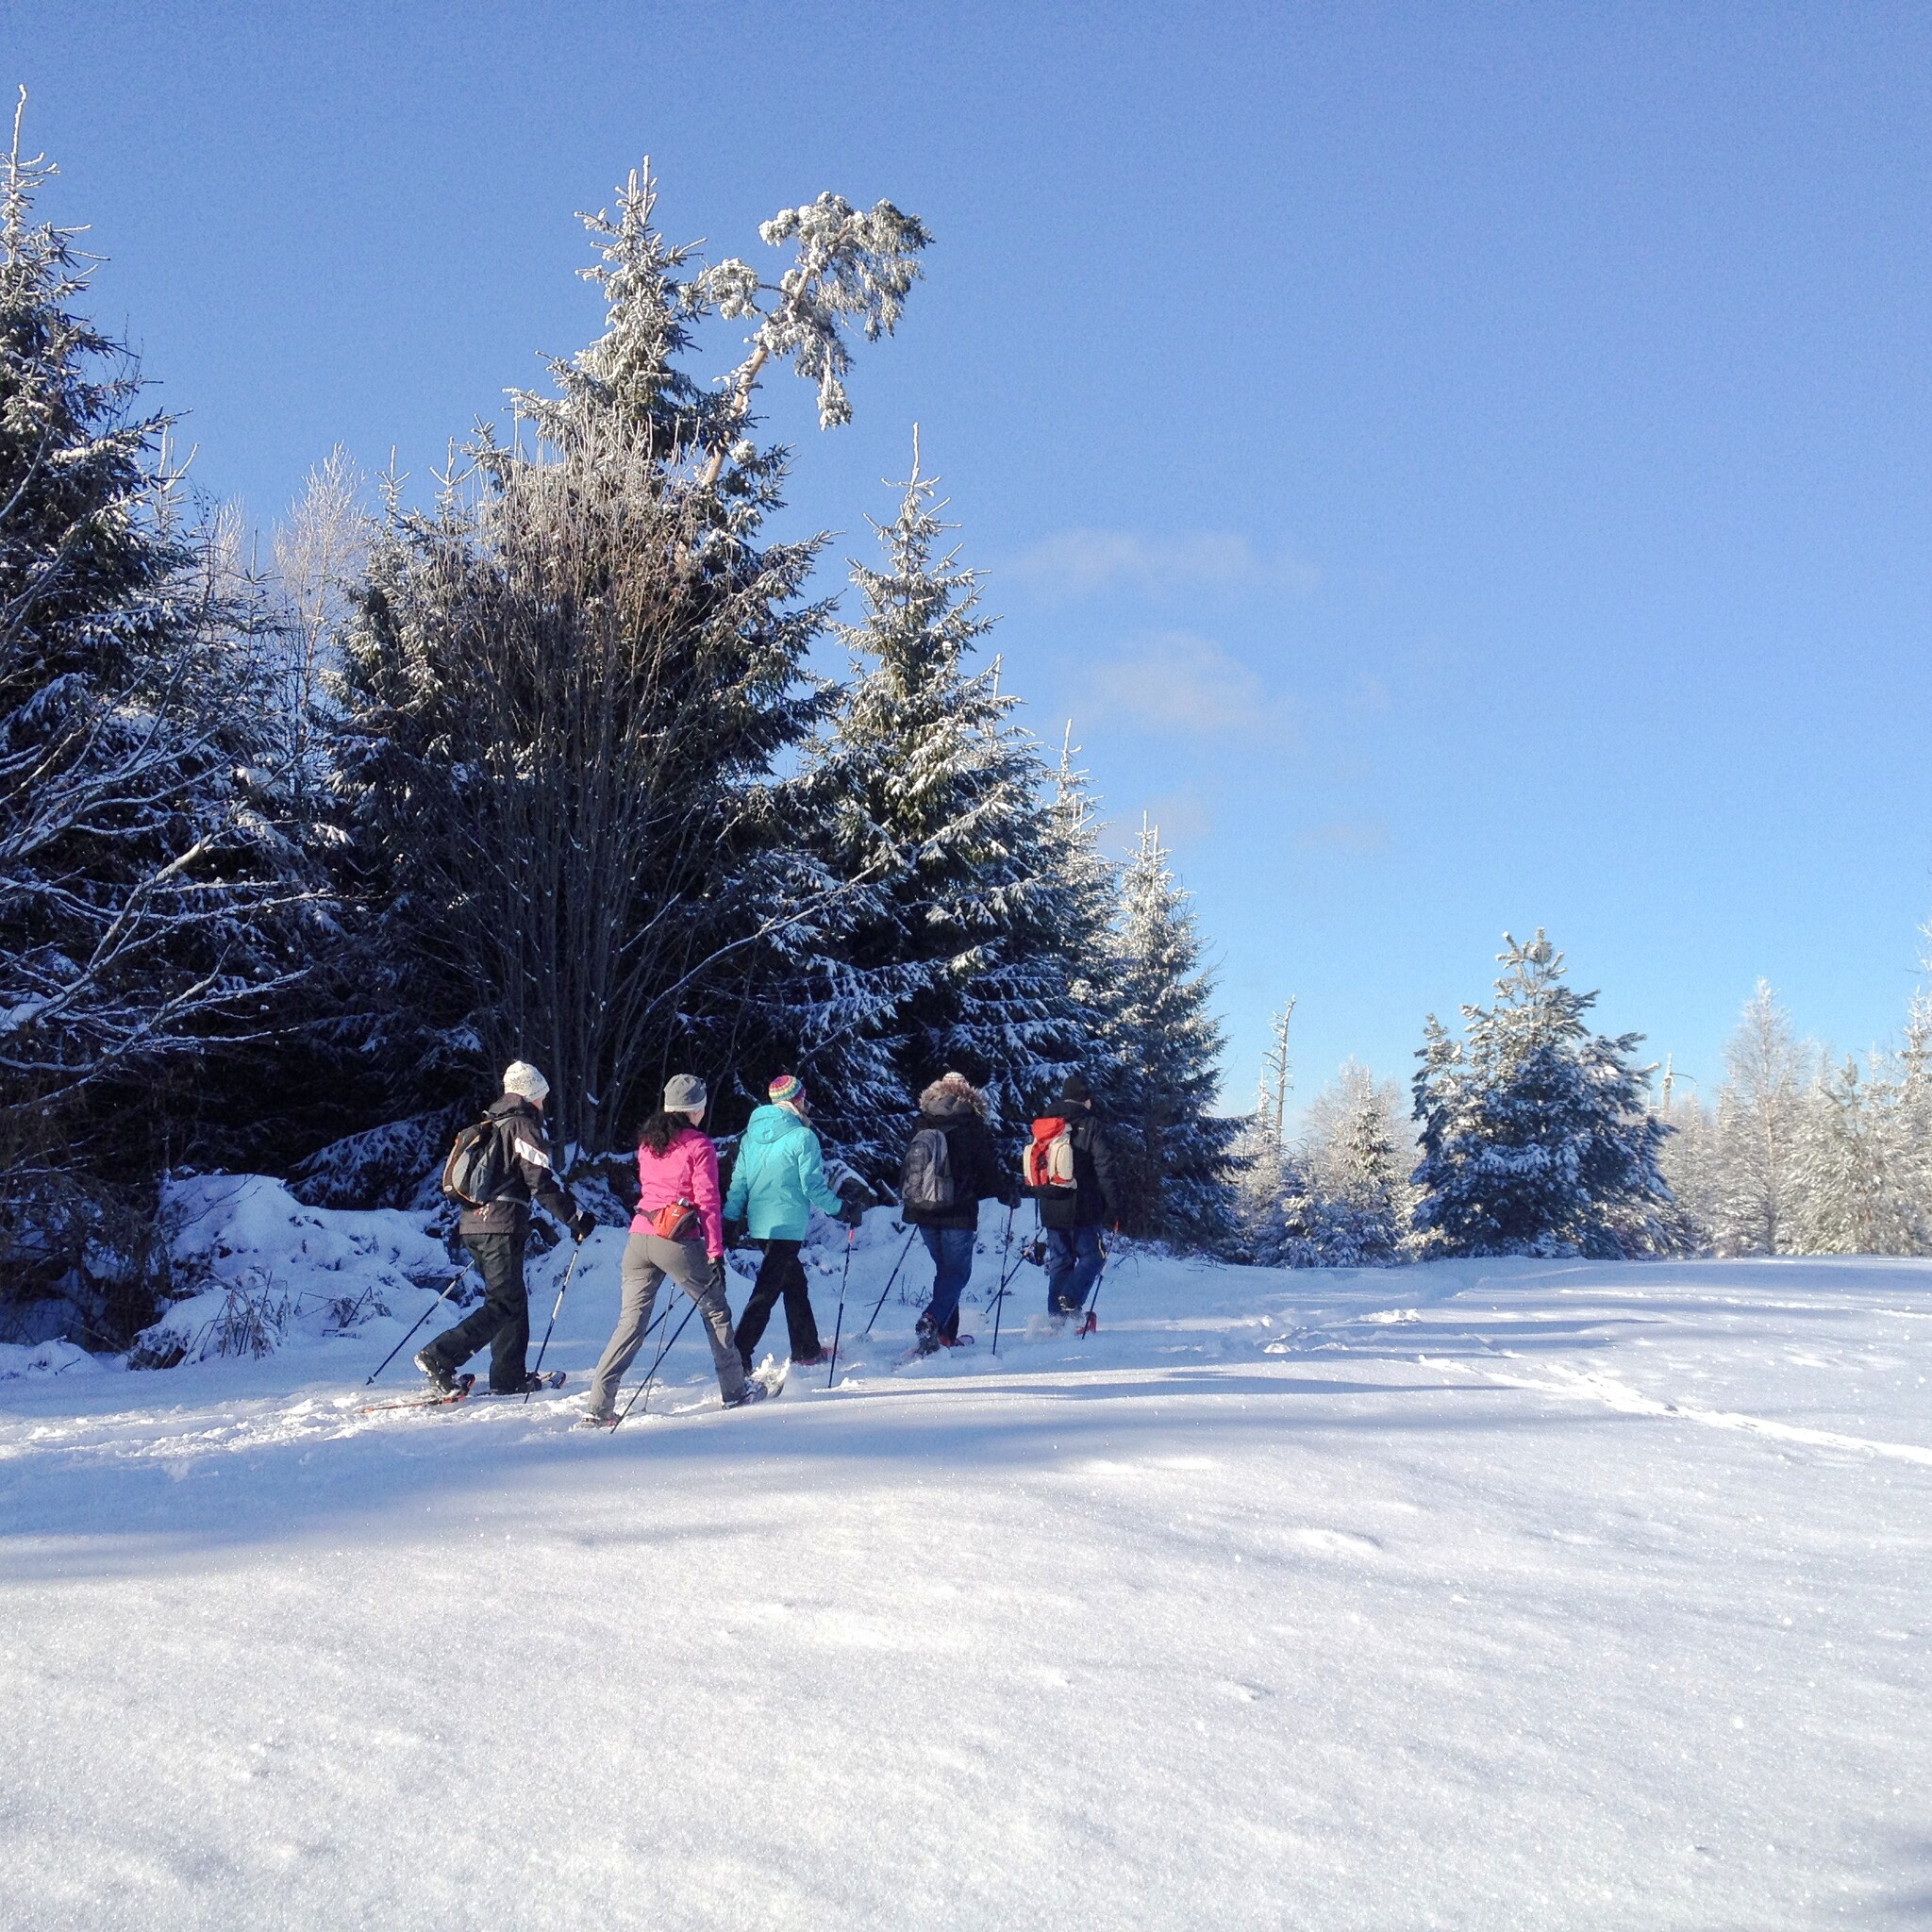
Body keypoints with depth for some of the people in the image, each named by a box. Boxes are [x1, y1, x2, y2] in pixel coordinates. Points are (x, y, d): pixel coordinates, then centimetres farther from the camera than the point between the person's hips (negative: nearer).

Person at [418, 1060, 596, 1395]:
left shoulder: (488, 1125, 20)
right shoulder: (523, 1125, -5)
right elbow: (543, 1180, -13)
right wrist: (577, 1218, -7)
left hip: (472, 1223, 9)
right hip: (503, 1225, -9)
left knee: (512, 1299, 15)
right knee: (504, 1304, -8)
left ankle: (509, 1377, 15)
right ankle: (439, 1356, -17)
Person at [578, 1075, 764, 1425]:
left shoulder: (647, 1142, 13)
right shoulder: (698, 1145, -4)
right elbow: (708, 1201, -7)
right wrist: (716, 1253, -6)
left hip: (639, 1236, 5)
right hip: (678, 1242, -5)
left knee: (631, 1321, 3)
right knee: (715, 1311, 14)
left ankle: (597, 1407, -8)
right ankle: (735, 1391, 24)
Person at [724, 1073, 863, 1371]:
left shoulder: (751, 1135, 7)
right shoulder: (802, 1137, -11)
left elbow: (738, 1182, 8)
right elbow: (812, 1185, -11)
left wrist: (730, 1220, 12)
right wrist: (842, 1208, 1)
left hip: (758, 1224, 7)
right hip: (788, 1225, -7)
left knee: (795, 1282, 21)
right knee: (766, 1292, -8)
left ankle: (807, 1350, 30)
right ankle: (737, 1359, -16)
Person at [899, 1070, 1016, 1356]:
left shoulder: (922, 1128, 6)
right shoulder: (973, 1129, -7)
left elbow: (907, 1167, 16)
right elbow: (993, 1167, -2)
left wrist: (907, 1199, 32)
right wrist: (1011, 1195, 15)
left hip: (924, 1213, 5)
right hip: (958, 1214, -5)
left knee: (944, 1269, 20)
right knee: (957, 1271, 3)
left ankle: (946, 1334, 20)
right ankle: (933, 1319, -21)